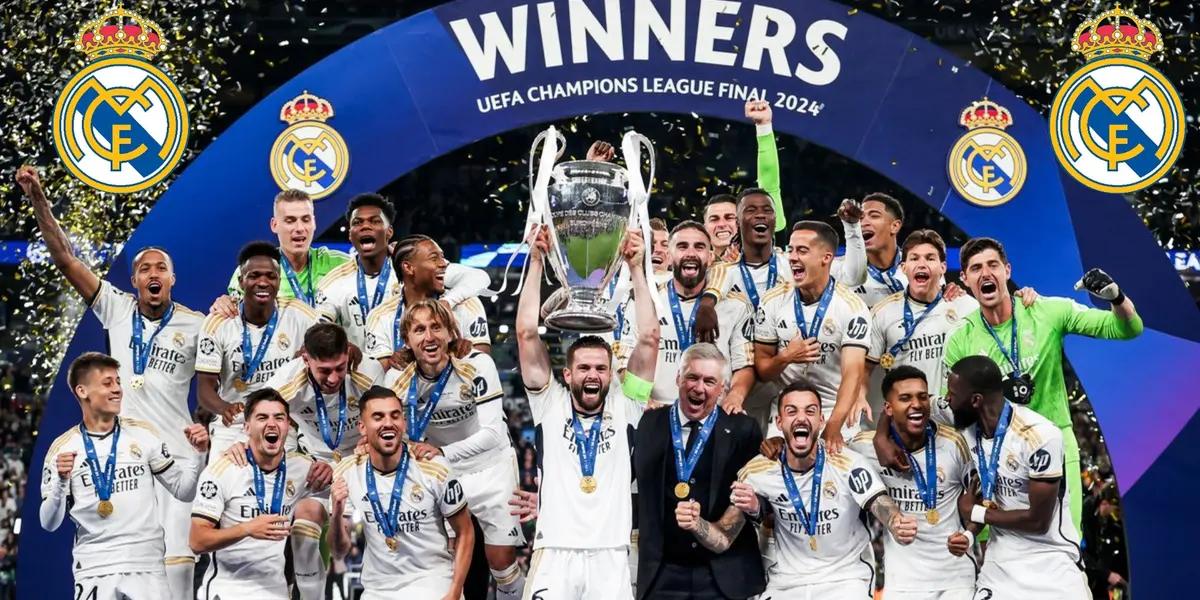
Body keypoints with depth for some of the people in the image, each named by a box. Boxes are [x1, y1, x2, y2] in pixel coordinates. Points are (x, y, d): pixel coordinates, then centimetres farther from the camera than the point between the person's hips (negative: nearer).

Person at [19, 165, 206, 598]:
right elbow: (65, 259, 3)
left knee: (175, 558, -8)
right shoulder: (116, 309, 6)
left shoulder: (196, 326, 4)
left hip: (176, 455, -1)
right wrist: (39, 200, -5)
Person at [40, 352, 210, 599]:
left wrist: (198, 454, -7)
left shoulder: (144, 434, 6)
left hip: (147, 567, 1)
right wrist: (61, 481, -16)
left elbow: (183, 491, 8)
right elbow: (48, 523, 0)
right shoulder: (62, 448, 2)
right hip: (94, 570, -1)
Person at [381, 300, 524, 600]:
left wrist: (442, 451, -38)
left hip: (490, 468, -2)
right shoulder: (398, 379, -13)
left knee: (502, 560, -2)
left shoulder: (477, 365, -23)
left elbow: (492, 433, -26)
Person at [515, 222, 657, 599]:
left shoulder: (624, 408, 11)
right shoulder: (549, 405, 11)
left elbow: (648, 339, 5)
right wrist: (536, 262, 3)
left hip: (611, 558, 1)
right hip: (555, 555, -1)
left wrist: (636, 269, 3)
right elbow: (527, 333, 5)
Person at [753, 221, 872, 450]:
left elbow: (853, 372, -21)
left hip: (836, 412, -2)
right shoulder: (773, 302, -1)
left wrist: (833, 427, -35)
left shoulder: (852, 308, -11)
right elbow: (761, 369, 6)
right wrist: (785, 357, -17)